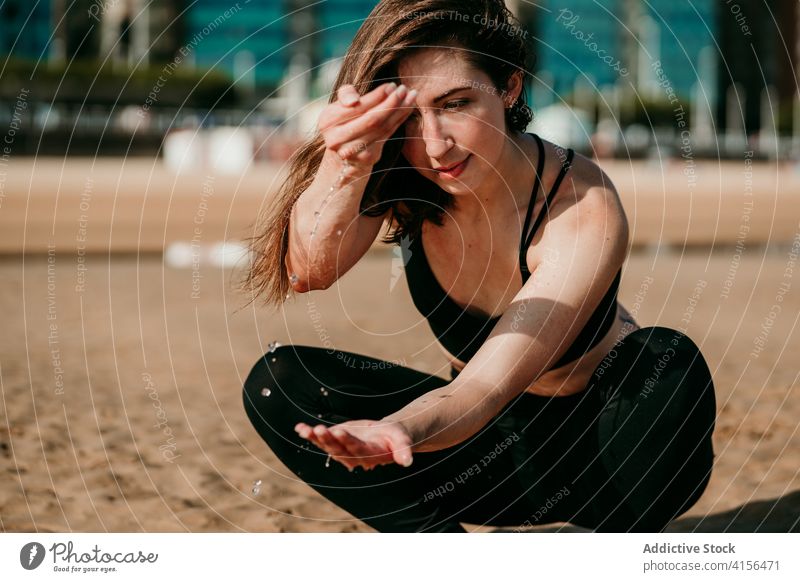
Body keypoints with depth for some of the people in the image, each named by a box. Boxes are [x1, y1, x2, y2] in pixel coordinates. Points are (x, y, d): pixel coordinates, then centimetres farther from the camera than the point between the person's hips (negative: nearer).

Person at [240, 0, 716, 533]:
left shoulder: (584, 212, -28)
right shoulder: (397, 177, -14)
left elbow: (485, 385, -36)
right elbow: (307, 272, -33)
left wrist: (401, 429, -58)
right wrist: (343, 168, -53)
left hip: (606, 440, -4)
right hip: (494, 438, 4)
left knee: (669, 361, -38)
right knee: (279, 383, -16)